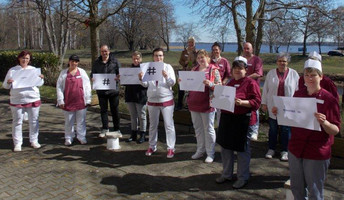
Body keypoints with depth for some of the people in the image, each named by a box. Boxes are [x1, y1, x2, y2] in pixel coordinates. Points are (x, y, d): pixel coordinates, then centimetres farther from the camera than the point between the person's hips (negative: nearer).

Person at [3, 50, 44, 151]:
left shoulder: (33, 69, 11)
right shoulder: (12, 70, 6)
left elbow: (39, 84, 14)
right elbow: (5, 86, 8)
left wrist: (41, 79, -6)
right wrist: (8, 82, -14)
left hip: (33, 99, 1)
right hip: (17, 100, -1)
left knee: (34, 121, 7)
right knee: (17, 122, 4)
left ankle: (34, 141, 19)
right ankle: (17, 144, 12)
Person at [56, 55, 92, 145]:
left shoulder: (82, 72, 4)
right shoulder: (63, 73, 4)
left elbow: (87, 86, 3)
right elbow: (59, 87, 3)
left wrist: (88, 100, -1)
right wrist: (60, 100, -2)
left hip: (81, 101, 0)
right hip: (68, 102, 0)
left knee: (81, 121, 6)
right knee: (68, 121, 8)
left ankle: (82, 137, 17)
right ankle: (68, 138, 20)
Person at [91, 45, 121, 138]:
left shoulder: (115, 61, 1)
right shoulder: (97, 63, 8)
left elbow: (120, 72, 1)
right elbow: (93, 73, 12)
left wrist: (118, 77, -22)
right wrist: (92, 78, -11)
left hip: (113, 89, -2)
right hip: (101, 90, 2)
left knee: (114, 110, 5)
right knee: (103, 110, 10)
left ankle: (117, 129, 17)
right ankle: (105, 129, 22)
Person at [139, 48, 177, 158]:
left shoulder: (168, 67, -1)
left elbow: (172, 83, -9)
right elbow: (146, 84, 3)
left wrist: (166, 76, -28)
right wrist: (141, 79, -17)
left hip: (166, 100, -3)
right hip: (152, 100, 3)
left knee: (169, 125, 0)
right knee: (153, 125, 14)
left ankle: (170, 148, 10)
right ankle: (152, 146, 28)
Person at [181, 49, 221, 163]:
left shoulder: (213, 69, -3)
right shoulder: (194, 69, 13)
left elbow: (219, 86, -7)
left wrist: (210, 84, -24)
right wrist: (183, 82, 1)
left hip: (207, 104, -5)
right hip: (194, 103, 6)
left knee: (208, 129, 2)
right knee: (197, 128, 14)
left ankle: (210, 154, 12)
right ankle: (200, 151, 27)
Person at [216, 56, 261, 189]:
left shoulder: (250, 83, -7)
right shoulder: (230, 82, 14)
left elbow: (256, 102, -14)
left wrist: (242, 102, -27)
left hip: (242, 120, -7)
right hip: (226, 118, 7)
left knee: (242, 149, 4)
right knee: (225, 147, 15)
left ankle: (243, 178, 20)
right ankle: (227, 174, 31)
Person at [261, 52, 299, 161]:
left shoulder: (294, 74, 2)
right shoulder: (271, 73, 4)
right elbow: (265, 89, 6)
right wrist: (264, 103, 3)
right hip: (273, 107, 1)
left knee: (286, 129, 5)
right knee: (273, 129, 9)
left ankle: (285, 151, 19)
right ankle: (271, 149, 23)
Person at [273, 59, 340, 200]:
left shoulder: (329, 99, -12)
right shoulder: (298, 94, 3)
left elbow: (336, 130, -11)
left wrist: (324, 122, -31)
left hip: (317, 153, -5)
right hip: (295, 149, 5)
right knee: (296, 188, 19)